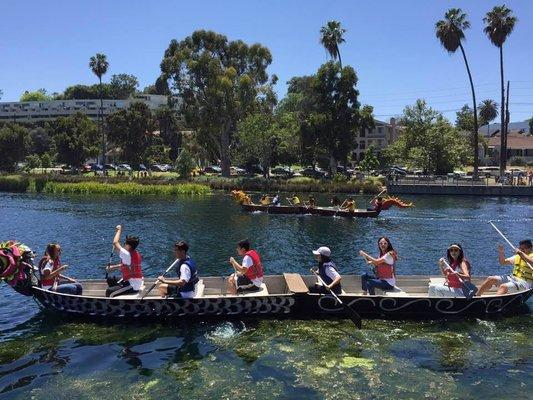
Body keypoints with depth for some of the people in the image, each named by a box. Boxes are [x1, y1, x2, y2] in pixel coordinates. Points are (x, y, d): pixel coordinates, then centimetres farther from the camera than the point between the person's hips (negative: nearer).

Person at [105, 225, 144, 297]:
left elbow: (115, 242, -24)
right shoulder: (136, 254, 4)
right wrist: (113, 267, 10)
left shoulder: (127, 255, -25)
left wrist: (119, 230, -12)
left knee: (109, 292, -9)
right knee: (113, 285, 25)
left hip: (133, 286, -10)